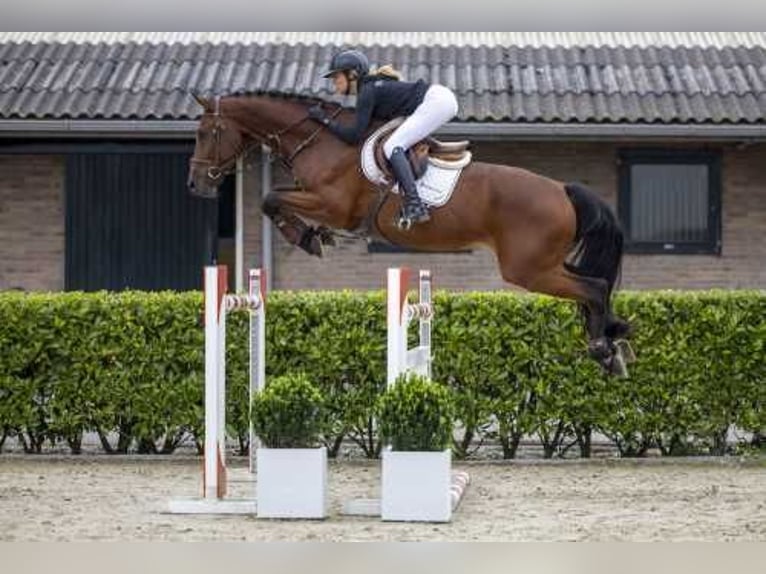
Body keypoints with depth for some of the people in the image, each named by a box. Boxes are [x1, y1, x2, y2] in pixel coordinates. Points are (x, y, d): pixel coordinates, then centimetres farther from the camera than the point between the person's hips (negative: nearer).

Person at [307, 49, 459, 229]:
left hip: (435, 101, -10)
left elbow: (353, 136, -13)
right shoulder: (373, 85, 18)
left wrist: (324, 119, -4)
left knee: (392, 147, -16)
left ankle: (414, 206, -29)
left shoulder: (367, 92, -10)